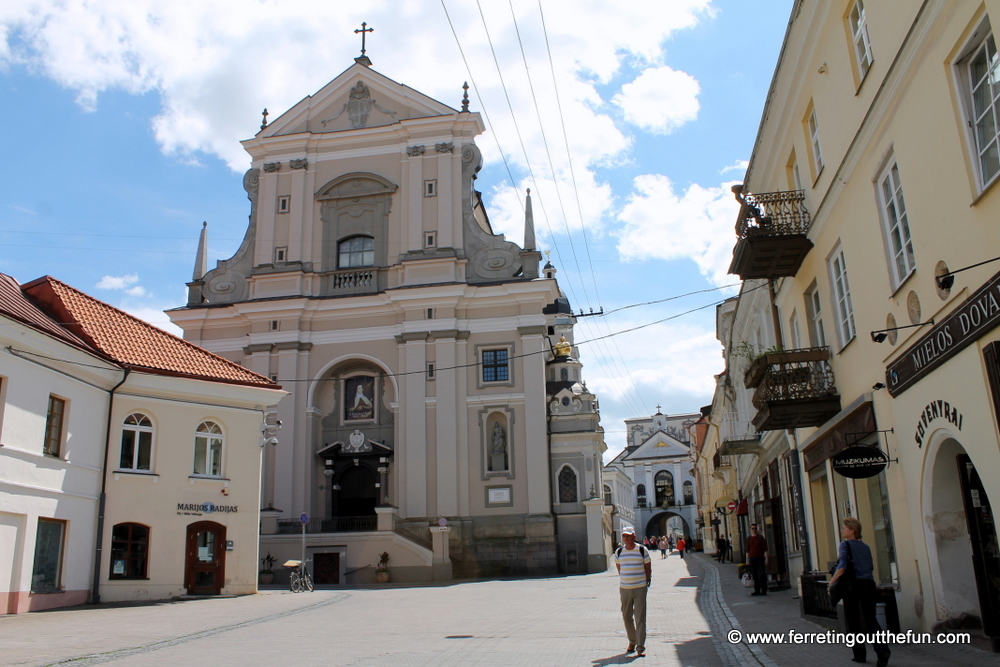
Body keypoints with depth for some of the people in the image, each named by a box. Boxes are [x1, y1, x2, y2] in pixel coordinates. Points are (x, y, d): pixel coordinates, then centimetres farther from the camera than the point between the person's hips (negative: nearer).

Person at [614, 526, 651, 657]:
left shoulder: (642, 550, -4)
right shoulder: (619, 552, 4)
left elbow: (648, 568, 4)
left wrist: (647, 582, 4)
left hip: (640, 588, -3)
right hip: (624, 588, 3)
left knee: (640, 618, -4)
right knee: (626, 617, 9)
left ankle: (640, 647, 0)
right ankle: (632, 642, 27)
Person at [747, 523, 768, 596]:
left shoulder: (760, 537, 2)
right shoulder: (748, 539, 10)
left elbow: (765, 549, 0)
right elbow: (747, 550, 13)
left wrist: (766, 558, -7)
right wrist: (747, 560, 9)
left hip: (760, 558, -3)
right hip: (752, 558, 3)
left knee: (762, 575, -5)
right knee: (755, 575, 5)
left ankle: (764, 590, -1)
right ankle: (757, 590, 9)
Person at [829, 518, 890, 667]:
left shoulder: (845, 545, -4)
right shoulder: (865, 546, 14)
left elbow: (842, 567, -16)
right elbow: (871, 567, 18)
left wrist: (831, 581, -10)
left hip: (853, 585, -5)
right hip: (868, 584, 5)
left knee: (853, 621, 7)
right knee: (870, 618, 1)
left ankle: (859, 654, 11)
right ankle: (882, 650, -18)